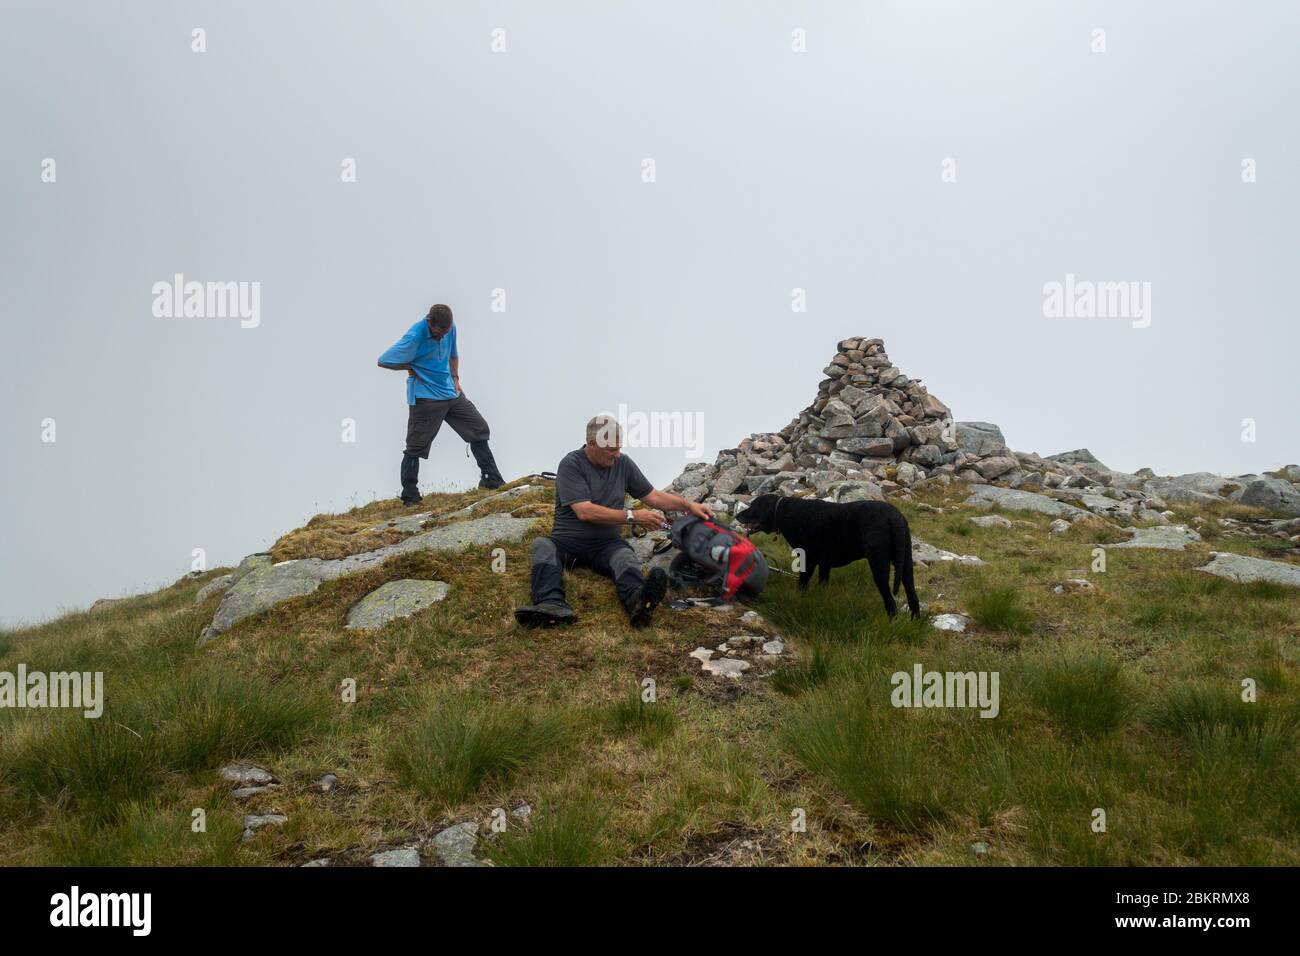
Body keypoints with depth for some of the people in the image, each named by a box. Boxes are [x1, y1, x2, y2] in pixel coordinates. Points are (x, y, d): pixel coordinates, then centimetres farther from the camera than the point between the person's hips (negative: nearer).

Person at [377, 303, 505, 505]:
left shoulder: (450, 329, -1)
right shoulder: (414, 337, -20)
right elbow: (383, 362, -15)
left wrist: (455, 378, 8)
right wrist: (412, 369, -7)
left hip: (450, 393, 7)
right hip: (425, 398, -7)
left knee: (479, 429, 6)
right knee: (416, 447, -4)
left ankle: (491, 480, 15)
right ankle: (410, 496, 6)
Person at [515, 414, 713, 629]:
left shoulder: (623, 463, 9)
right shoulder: (571, 464, -8)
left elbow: (653, 497, 16)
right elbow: (585, 512, -18)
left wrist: (689, 505, 3)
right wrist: (632, 516, -17)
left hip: (607, 544, 2)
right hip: (568, 540, -2)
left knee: (625, 557, -32)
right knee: (543, 545, -33)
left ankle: (638, 602, -66)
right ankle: (552, 605, -59)